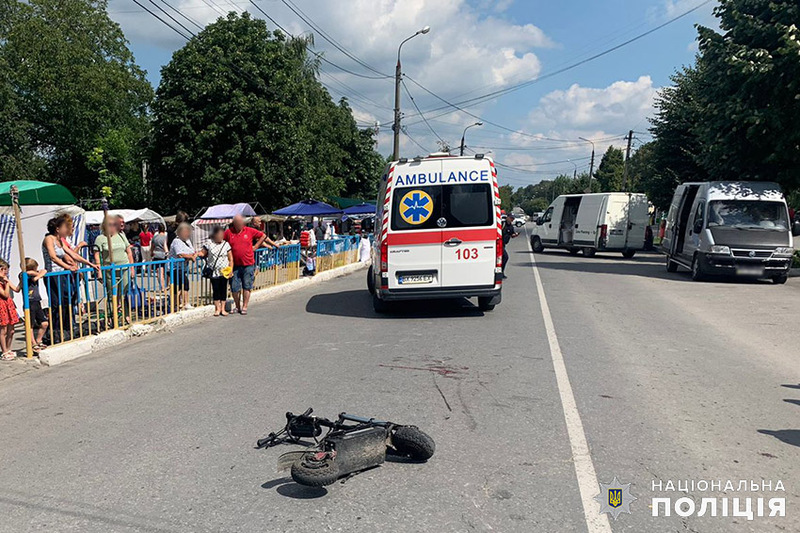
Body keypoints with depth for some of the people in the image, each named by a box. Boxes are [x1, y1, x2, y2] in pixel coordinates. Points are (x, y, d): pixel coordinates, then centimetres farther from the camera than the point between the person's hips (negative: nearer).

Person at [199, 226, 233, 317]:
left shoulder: (226, 244, 4)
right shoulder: (209, 243, 1)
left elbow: (230, 259, 5)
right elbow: (203, 253, 7)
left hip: (224, 271, 1)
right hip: (214, 271, -1)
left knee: (223, 289, 4)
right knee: (215, 290, 2)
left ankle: (223, 309, 12)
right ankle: (217, 308, 13)